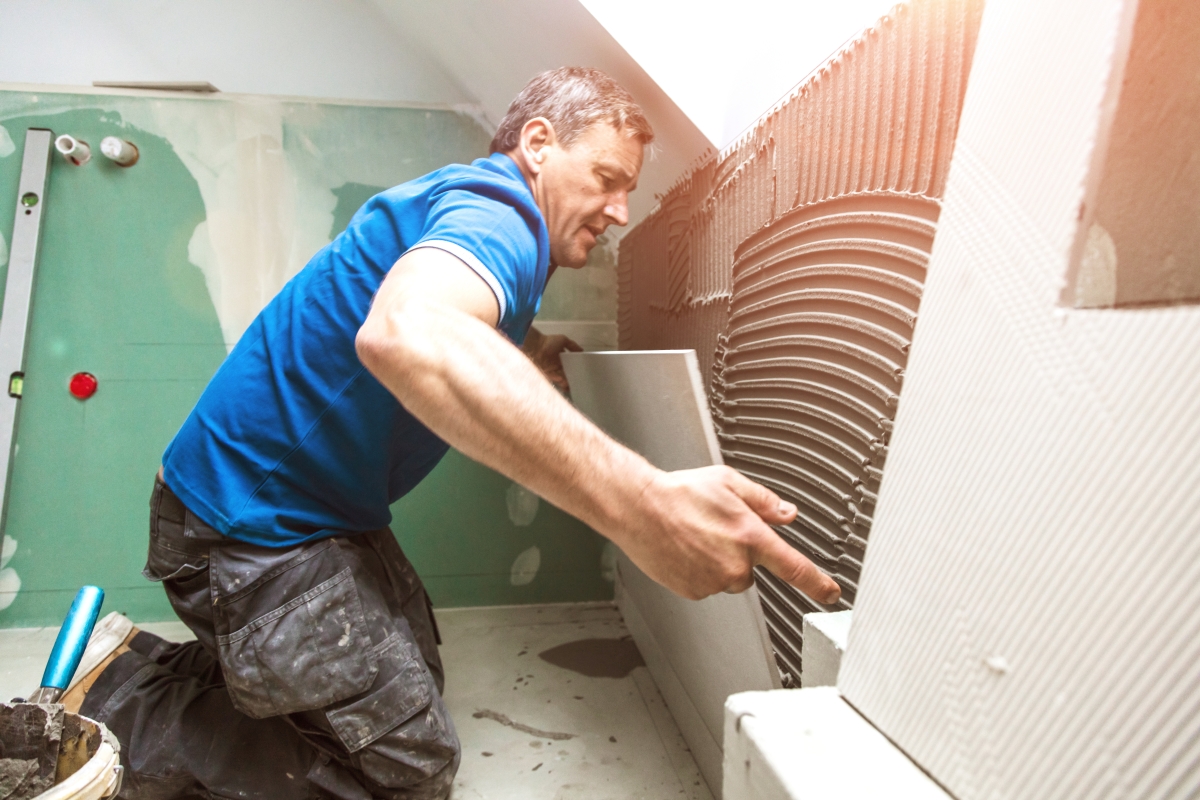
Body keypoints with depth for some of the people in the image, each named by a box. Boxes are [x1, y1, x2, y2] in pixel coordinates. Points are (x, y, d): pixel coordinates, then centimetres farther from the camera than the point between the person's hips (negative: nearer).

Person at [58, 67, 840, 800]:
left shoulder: (473, 210, 12)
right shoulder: (497, 214, -22)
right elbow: (404, 335, -47)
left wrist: (520, 368, 9)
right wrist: (643, 506, -53)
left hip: (320, 511, 10)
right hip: (254, 519, -10)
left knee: (413, 669, 22)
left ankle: (187, 669, 22)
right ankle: (124, 693, 4)